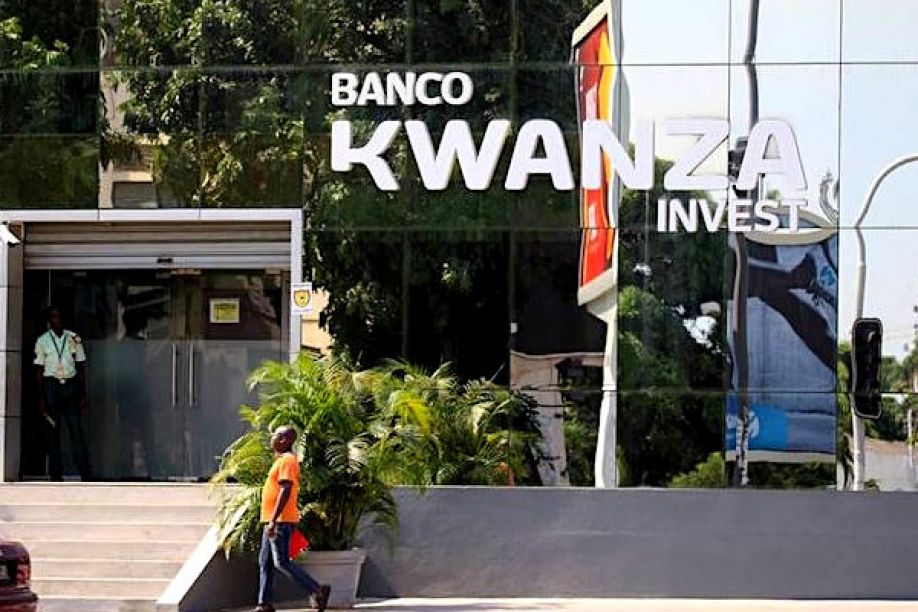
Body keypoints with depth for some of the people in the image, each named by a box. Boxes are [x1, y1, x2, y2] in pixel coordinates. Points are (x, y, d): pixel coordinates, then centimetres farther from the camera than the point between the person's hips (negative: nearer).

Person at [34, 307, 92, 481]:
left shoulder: (74, 338, 6)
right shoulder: (42, 341, 2)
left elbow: (81, 367, 8)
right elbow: (39, 371, 3)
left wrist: (84, 394, 4)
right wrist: (41, 398, -3)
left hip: (71, 385, 1)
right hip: (51, 386, -1)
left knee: (77, 431, -6)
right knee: (53, 432, 3)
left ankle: (86, 475, -9)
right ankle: (56, 475, 7)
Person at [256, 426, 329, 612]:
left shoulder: (287, 461, -14)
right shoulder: (282, 460, 19)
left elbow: (285, 491, -23)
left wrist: (273, 521, -27)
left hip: (280, 521, -11)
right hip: (273, 521, 11)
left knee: (282, 562, -12)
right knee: (265, 563, 8)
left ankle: (318, 591, -9)